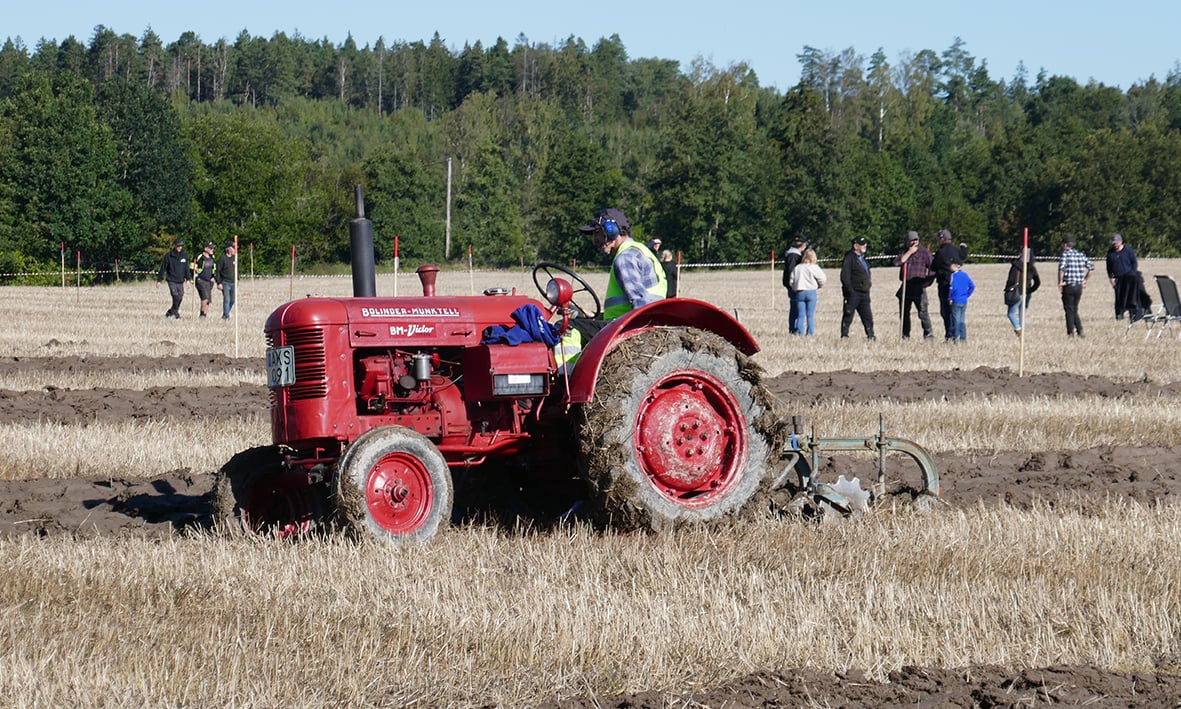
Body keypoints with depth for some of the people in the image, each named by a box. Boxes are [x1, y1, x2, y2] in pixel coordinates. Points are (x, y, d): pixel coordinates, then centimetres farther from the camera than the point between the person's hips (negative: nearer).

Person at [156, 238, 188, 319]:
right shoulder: (168, 256, -3)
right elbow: (163, 268, 0)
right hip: (172, 281, -4)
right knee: (176, 297, -19)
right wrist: (159, 280, 0)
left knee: (180, 298, 3)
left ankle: (169, 313, 19)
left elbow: (186, 269, 13)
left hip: (180, 282, 4)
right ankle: (176, 313, -10)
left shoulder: (184, 256, 7)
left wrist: (187, 279, 3)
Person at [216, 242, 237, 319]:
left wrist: (237, 279, 16)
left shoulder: (235, 257, 11)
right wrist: (219, 283, -12)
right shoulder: (222, 258, -6)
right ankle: (226, 316, -8)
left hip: (233, 282, 5)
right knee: (226, 299, -14)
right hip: (225, 282, -5)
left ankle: (225, 315, 21)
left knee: (232, 300, 5)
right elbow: (217, 271, -6)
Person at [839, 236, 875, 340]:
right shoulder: (849, 258, -8)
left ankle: (871, 336, 6)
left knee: (867, 316, 5)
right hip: (853, 293, -8)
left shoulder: (863, 258, 19)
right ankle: (844, 335, 3)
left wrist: (867, 288, 18)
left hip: (864, 293, 8)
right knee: (848, 316, -2)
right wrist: (850, 291, -18)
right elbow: (845, 276, -14)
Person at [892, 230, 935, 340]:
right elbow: (897, 262, -6)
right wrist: (909, 252, -8)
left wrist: (928, 281, -7)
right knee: (904, 312, 7)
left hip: (919, 287, -4)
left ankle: (928, 333, -10)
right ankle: (905, 335, 15)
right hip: (905, 287, 4)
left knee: (922, 311, -12)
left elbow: (932, 267, 2)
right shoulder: (903, 252, 13)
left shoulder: (924, 252, 3)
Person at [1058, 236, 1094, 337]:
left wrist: (1060, 282, -14)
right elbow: (1091, 267, 9)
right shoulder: (1081, 255, 9)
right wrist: (1085, 280, 15)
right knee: (1074, 310, 16)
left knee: (1069, 311, 3)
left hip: (1068, 286, -5)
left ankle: (1070, 333, 2)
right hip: (1079, 286, 5)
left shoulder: (1065, 254, -8)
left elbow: (1061, 268, -24)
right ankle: (1080, 330, 5)